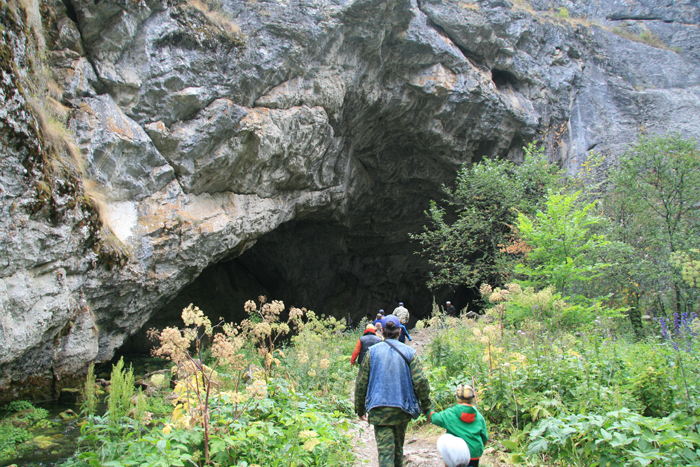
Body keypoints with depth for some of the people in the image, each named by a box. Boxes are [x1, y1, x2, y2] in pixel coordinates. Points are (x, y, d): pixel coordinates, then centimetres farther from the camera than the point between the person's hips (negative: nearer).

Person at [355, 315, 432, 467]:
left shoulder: (372, 351, -1)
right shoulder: (409, 352, -2)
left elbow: (361, 383, 0)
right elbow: (421, 381, -7)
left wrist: (360, 409, 10)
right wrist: (427, 407, 5)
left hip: (379, 411, -1)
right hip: (402, 409, 2)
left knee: (385, 450, -4)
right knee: (398, 446, 22)